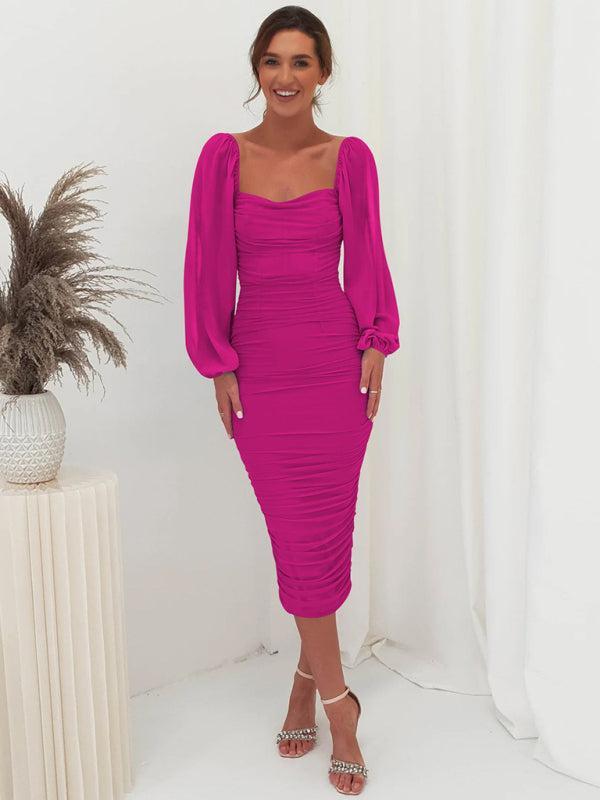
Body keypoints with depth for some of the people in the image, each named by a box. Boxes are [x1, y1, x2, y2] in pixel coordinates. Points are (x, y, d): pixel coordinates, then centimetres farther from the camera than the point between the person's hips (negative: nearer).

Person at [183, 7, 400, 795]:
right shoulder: (224, 155, 3)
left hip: (335, 366, 0)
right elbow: (210, 266, 2)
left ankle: (306, 682, 27)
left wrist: (376, 347, -1)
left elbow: (366, 260, 6)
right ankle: (337, 699, 21)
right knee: (298, 539, 5)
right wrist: (219, 364, -1)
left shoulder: (350, 158, 4)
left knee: (325, 536, 5)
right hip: (259, 368, 0)